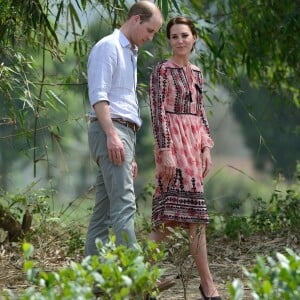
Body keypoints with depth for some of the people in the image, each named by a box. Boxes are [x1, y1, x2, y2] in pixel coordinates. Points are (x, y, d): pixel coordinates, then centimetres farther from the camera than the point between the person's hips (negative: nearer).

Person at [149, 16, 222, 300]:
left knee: (169, 214, 4)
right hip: (173, 141, -7)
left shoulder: (196, 72, 16)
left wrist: (206, 149, 9)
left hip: (194, 142, 7)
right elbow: (158, 113, -11)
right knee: (194, 211, -11)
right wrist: (166, 151, -18)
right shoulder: (162, 70, -5)